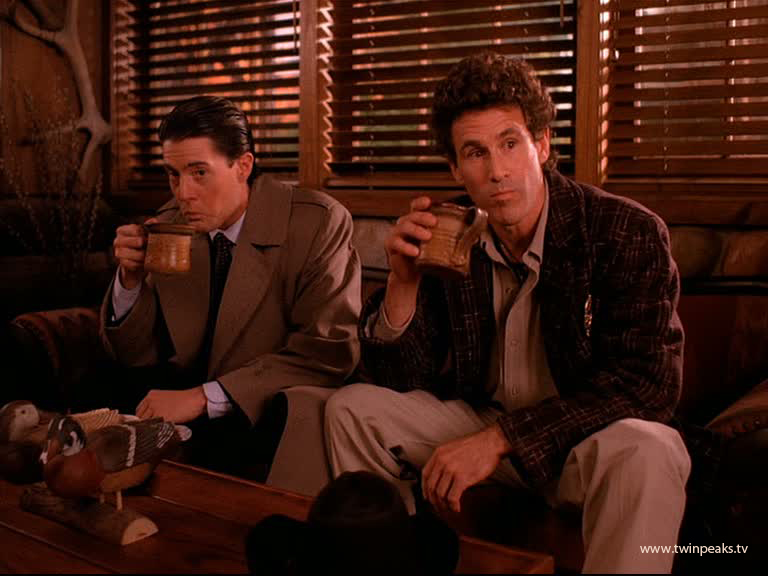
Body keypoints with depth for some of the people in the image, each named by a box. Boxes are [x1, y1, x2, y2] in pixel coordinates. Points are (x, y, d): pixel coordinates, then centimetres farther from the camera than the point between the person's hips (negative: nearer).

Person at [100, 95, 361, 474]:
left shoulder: (319, 223, -12)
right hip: (184, 403, 5)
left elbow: (328, 351, -19)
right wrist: (131, 278, -13)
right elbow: (137, 355, 7)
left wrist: (204, 397, -25)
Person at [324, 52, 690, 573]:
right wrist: (404, 282, -20)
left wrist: (500, 438, -29)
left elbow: (648, 383, -25)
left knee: (641, 451, -37)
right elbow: (399, 379, -2)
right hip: (483, 419, 5)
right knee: (352, 408, -4)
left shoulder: (630, 233, -18)